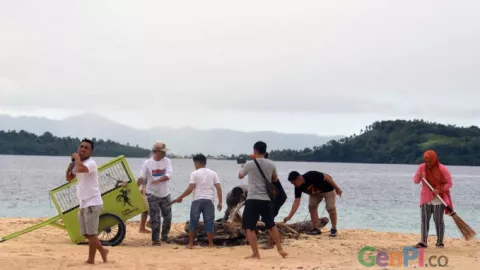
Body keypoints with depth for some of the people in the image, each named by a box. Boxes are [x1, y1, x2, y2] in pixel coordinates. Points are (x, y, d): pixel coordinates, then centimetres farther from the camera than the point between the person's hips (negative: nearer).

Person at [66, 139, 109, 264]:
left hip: (92, 203, -10)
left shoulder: (91, 163, -13)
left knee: (91, 234, -3)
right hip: (83, 204, 10)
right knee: (86, 234, 16)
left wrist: (77, 157, -17)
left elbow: (80, 168, -34)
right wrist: (72, 162, 6)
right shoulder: (79, 164, 16)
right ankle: (102, 250, 29)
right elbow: (68, 177, 18)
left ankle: (91, 259, 5)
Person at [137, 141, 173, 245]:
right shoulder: (147, 163, -8)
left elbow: (169, 175, -15)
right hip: (153, 195, -3)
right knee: (155, 219, -3)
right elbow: (141, 178, -13)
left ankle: (165, 236, 31)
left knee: (168, 217, 12)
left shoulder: (167, 161, -2)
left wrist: (158, 180, -29)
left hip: (165, 194, 3)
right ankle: (155, 239, 7)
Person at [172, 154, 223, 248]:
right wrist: (220, 202, 6)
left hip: (197, 200, -2)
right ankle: (211, 244, 8)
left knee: (193, 222, 6)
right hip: (209, 200, 2)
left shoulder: (194, 173, 0)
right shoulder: (213, 173, 10)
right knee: (209, 222, 6)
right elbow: (219, 189, 3)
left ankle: (190, 244, 8)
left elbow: (190, 189, -7)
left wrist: (180, 197, 3)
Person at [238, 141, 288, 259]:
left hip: (253, 199, -5)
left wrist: (242, 168, 35)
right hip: (266, 199, 5)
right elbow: (275, 179, 21)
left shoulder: (250, 164, -6)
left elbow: (240, 176, 14)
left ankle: (255, 254, -3)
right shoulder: (271, 164, 4)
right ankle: (280, 249, 24)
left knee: (249, 227, 2)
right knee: (271, 225, 21)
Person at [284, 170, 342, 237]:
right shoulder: (298, 188, -19)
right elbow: (296, 203, -18)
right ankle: (316, 229, 2)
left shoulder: (311, 176, -38)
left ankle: (334, 229, 0)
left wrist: (337, 188, -22)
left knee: (331, 208, -11)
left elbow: (326, 177, -29)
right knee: (312, 207, -6)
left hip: (328, 188, -6)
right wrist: (289, 216, -24)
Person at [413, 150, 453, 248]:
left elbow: (449, 183, -7)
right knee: (425, 219, -2)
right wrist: (419, 177, -19)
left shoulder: (442, 169, -10)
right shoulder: (422, 167, -1)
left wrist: (439, 190, -21)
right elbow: (415, 181, 4)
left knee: (438, 220, -1)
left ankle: (440, 242, 8)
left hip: (438, 198, -3)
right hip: (426, 197, 3)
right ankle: (423, 242, -3)